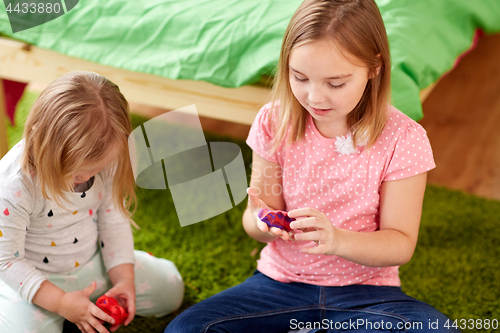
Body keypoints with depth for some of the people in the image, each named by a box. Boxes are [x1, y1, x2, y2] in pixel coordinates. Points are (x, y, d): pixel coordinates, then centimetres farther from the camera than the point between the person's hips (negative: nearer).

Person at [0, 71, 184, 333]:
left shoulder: (101, 159, -16)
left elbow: (113, 217, -3)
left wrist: (124, 279, -12)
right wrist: (61, 302, -29)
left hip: (93, 262, 5)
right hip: (35, 280, -4)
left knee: (170, 290, 5)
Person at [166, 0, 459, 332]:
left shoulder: (402, 139, -12)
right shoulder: (275, 123, -6)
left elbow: (401, 244, -10)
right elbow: (255, 216, 0)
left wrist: (338, 240, -30)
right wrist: (262, 223, -26)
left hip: (365, 288, -1)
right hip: (283, 278, 1)